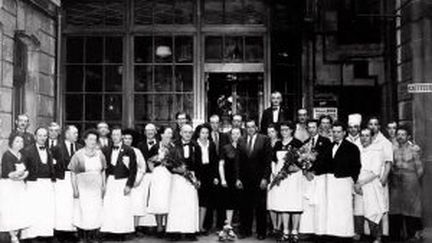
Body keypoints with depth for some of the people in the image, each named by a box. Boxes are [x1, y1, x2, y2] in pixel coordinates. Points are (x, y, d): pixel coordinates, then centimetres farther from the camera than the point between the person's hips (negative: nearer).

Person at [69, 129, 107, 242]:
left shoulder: (100, 154, 6)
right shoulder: (78, 155, -5)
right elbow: (73, 173, -3)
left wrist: (103, 186, 7)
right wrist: (75, 189, -8)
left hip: (96, 189, 3)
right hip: (82, 189, -3)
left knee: (97, 212, 3)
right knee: (83, 212, -2)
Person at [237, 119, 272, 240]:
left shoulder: (264, 139, -1)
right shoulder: (241, 141, 8)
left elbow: (268, 160, -4)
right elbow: (239, 161, 8)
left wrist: (265, 178, -10)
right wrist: (238, 178, 1)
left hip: (259, 179, -2)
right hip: (245, 179, 2)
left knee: (260, 207, 5)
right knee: (245, 206, 4)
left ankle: (261, 232, 16)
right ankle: (245, 230, 15)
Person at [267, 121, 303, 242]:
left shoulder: (297, 143, 0)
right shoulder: (277, 144, 14)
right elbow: (274, 161, 16)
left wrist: (296, 167, -18)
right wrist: (274, 172, 3)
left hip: (294, 176, -4)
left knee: (295, 204, -3)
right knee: (282, 204, 3)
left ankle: (294, 231, 5)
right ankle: (285, 232, 10)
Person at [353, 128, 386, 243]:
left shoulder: (375, 152, -2)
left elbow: (375, 173, -9)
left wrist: (361, 183, -12)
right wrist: (355, 184, -3)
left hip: (371, 186, -4)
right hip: (358, 187, 4)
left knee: (373, 213, -6)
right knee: (358, 212, 2)